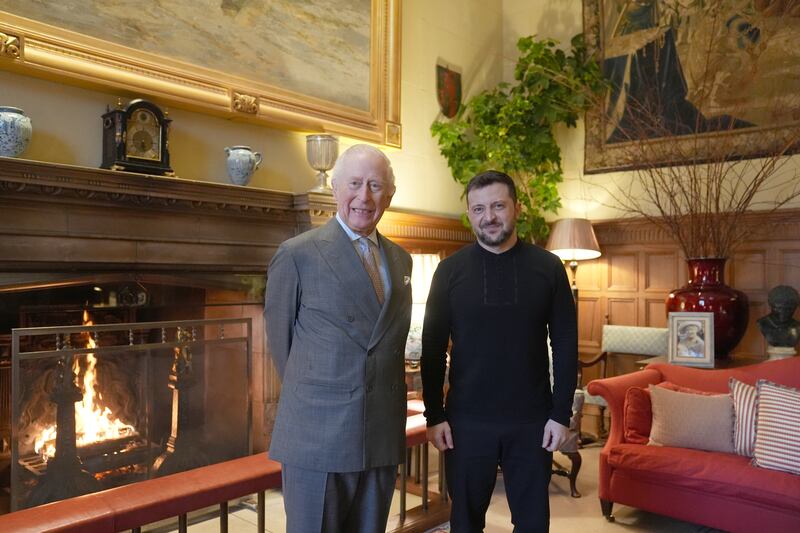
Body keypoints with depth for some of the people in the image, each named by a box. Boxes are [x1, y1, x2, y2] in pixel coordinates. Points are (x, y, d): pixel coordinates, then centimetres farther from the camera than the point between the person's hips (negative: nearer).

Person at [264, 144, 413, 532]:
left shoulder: (400, 259, 9)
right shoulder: (297, 254, -9)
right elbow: (279, 337, -1)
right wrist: (309, 394, 7)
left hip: (384, 436, 5)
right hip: (317, 437, -5)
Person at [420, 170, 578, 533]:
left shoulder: (548, 267, -2)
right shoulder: (450, 270, -2)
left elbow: (566, 346, 0)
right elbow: (433, 348, -1)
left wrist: (561, 414, -4)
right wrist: (434, 415, -3)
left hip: (531, 421, 1)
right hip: (467, 420, 0)